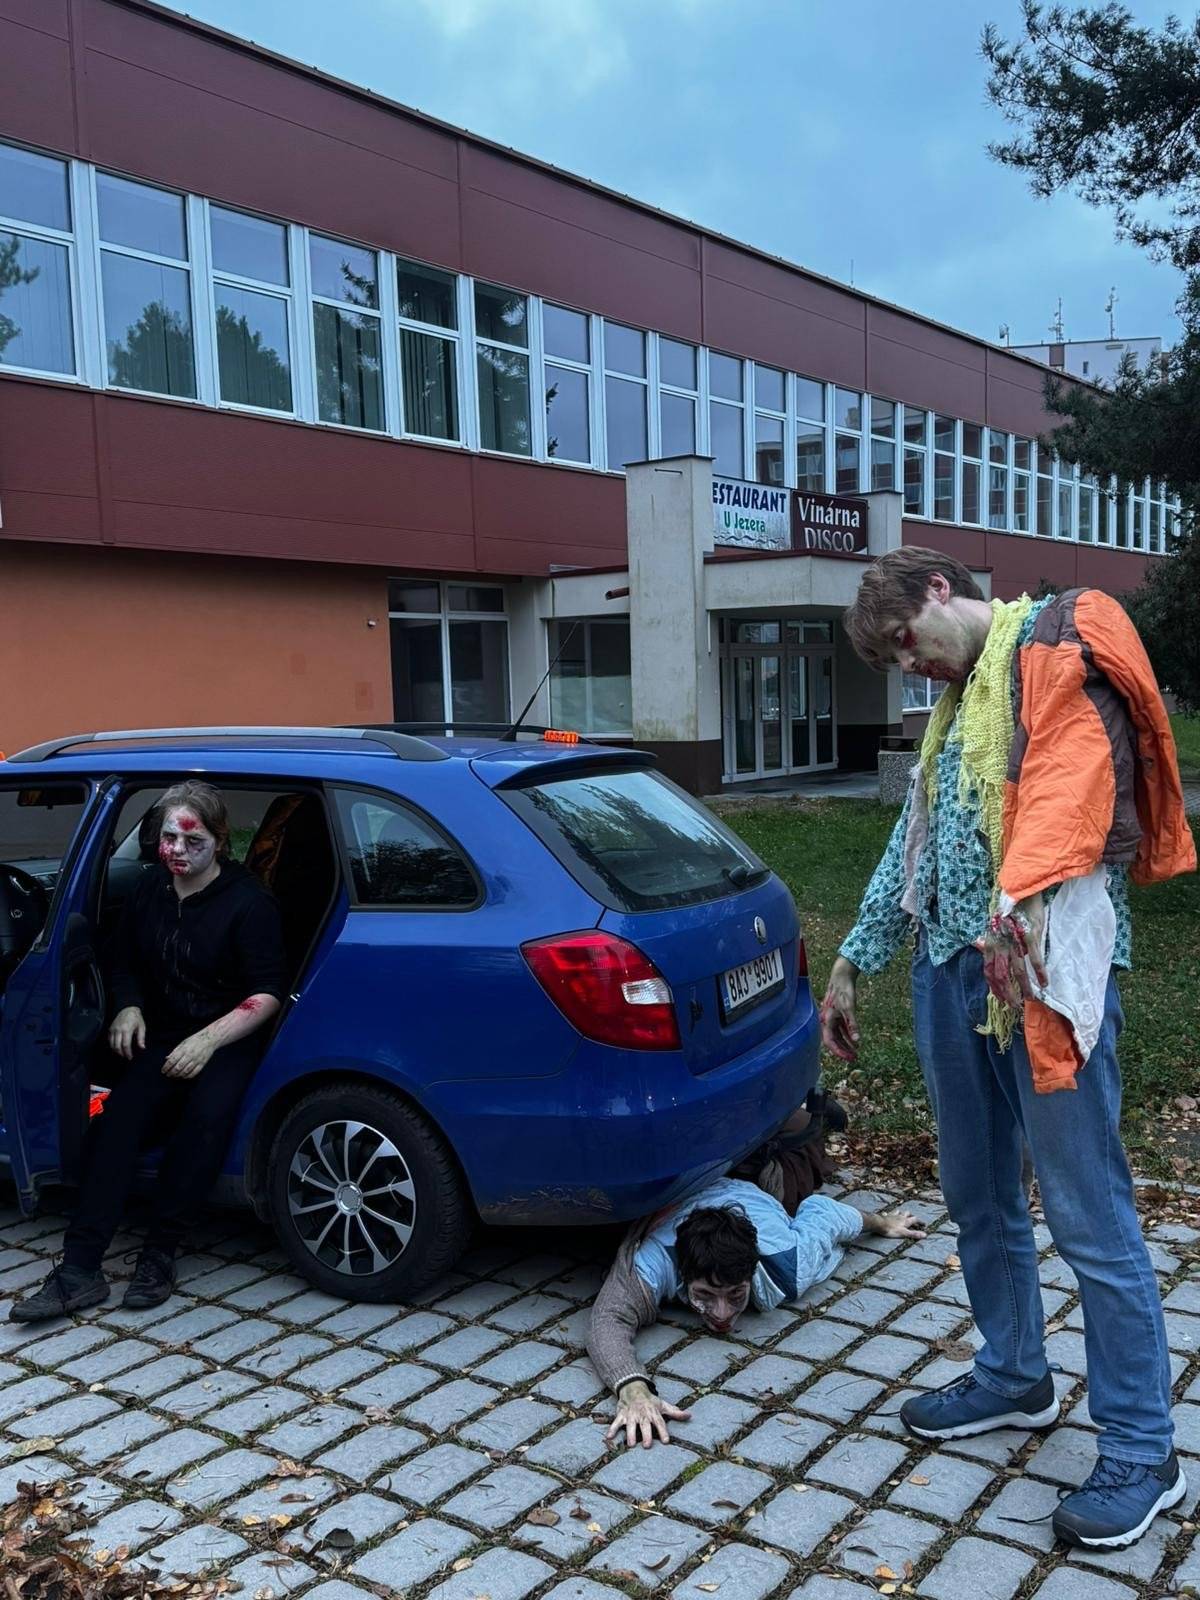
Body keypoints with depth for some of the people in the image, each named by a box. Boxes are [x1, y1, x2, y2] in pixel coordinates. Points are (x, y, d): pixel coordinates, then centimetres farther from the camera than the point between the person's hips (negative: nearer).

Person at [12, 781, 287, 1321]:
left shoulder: (247, 902, -13)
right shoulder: (149, 889, 4)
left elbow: (268, 993, -14)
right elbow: (126, 963, 18)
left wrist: (208, 1040, -23)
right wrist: (128, 1008, -2)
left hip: (227, 1041, -4)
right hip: (162, 1037, 4)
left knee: (207, 1115, -34)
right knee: (119, 1115, -24)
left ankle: (159, 1253, -21)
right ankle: (79, 1269, -24)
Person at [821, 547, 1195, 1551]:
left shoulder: (1054, 644, -3)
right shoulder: (956, 702, 23)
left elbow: (1075, 772, -22)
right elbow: (911, 844, 26)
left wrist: (1025, 898, -38)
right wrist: (852, 964, 27)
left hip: (1043, 965, -9)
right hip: (951, 969, 9)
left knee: (1087, 1213, -3)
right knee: (977, 1198, 17)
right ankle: (1014, 1379, 34)